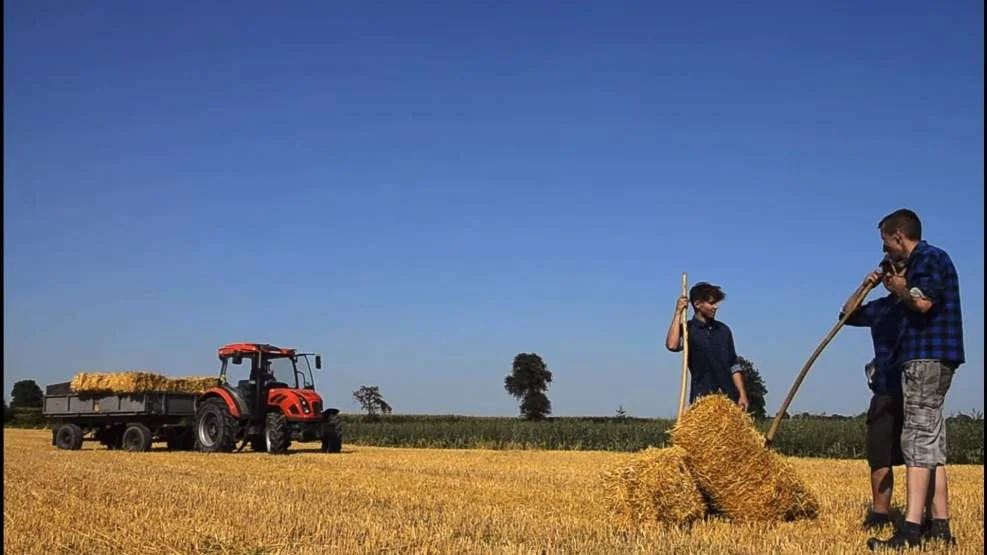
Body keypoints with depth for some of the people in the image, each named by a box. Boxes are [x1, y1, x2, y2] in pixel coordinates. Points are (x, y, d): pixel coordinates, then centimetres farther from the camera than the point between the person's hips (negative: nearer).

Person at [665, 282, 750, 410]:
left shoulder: (723, 330, 13)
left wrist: (742, 394, 4)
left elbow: (734, 366, 14)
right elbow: (672, 345, -24)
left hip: (728, 396, 4)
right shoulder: (688, 329, -1)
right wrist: (678, 313, -17)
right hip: (702, 397, -4)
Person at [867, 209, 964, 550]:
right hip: (926, 359, 10)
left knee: (918, 438, -15)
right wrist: (899, 291, 13)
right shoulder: (920, 263, 22)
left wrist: (901, 289, -5)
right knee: (930, 444, 9)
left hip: (927, 359, -10)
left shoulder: (930, 258, -7)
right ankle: (940, 527, 11)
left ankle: (911, 530, -19)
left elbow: (923, 303, -22)